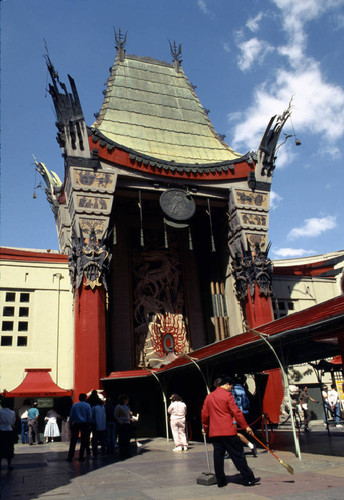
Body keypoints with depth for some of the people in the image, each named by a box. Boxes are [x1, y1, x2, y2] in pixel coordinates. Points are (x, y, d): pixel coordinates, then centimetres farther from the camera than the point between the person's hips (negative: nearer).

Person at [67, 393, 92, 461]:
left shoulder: (74, 405, 3)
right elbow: (89, 416, -4)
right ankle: (81, 457, 8)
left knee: (73, 441, 6)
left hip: (76, 424, 2)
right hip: (84, 424, -1)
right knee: (83, 441, 7)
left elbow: (71, 416, 3)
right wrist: (89, 424, 4)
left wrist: (70, 424, 8)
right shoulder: (87, 405, -2)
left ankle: (70, 457, 5)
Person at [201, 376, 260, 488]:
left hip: (214, 432, 6)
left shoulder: (209, 396, 12)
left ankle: (220, 481, 14)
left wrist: (205, 428, 27)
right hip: (228, 432, -5)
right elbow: (236, 412, -10)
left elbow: (204, 414, 14)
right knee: (238, 454, 3)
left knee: (218, 456, 10)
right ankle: (248, 479, 8)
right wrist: (246, 426, -5)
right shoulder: (227, 395, -6)